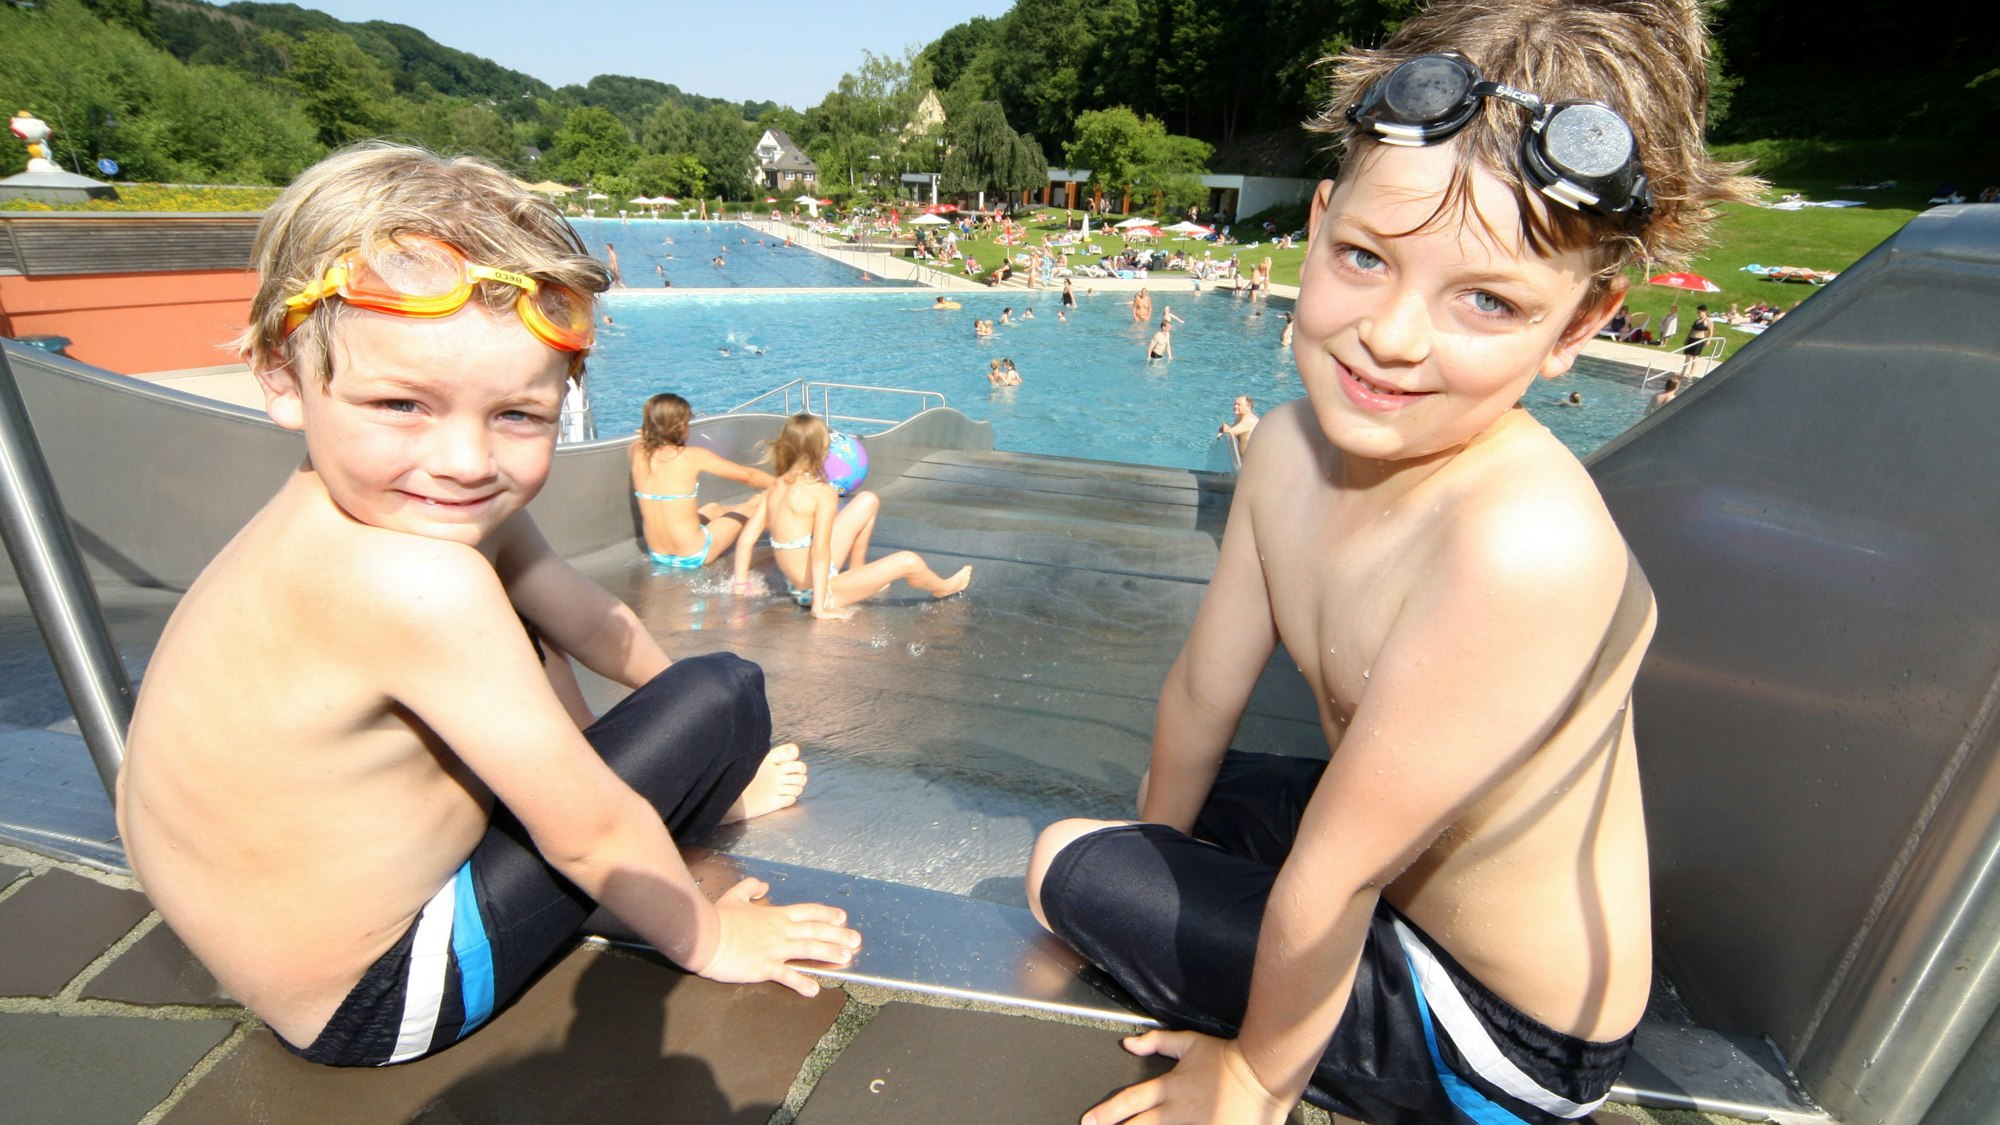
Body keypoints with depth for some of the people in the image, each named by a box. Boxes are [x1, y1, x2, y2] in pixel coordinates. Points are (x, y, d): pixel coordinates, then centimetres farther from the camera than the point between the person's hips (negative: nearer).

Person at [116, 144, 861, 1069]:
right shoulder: (420, 581, -35)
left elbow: (579, 612, 5)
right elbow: (590, 838, -26)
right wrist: (705, 939, -10)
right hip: (371, 1003, -8)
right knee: (722, 694, -15)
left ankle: (693, 790, 24)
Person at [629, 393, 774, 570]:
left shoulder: (638, 451, -5)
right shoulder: (692, 456, -18)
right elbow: (748, 476, -7)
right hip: (692, 558, -7)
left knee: (713, 508, 33)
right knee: (756, 503, 11)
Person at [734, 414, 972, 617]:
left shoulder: (775, 486, 0)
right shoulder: (823, 492, -22)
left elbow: (748, 536, 0)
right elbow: (820, 551, -27)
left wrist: (741, 583, 8)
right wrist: (820, 607, -26)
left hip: (795, 585, 9)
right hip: (817, 589, -8)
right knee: (909, 561, -7)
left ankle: (856, 571, 26)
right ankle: (941, 589, 27)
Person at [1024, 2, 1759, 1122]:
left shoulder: (1523, 543, -38)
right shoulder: (1292, 445, -14)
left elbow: (1335, 872, -29)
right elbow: (1203, 691, -3)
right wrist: (1149, 855, 12)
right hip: (1396, 867, 7)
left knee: (1069, 863, -5)